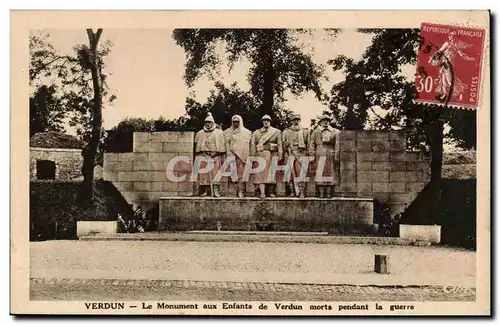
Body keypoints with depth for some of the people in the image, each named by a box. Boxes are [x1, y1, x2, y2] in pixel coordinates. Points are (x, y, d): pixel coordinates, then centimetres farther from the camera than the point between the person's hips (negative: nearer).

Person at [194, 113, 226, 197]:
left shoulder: (219, 132, 8)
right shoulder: (200, 133, 15)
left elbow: (222, 145, 6)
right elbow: (197, 145, 15)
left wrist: (222, 156, -1)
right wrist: (197, 157, 6)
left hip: (215, 156, -2)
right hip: (203, 156, 2)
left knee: (215, 173, -9)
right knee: (203, 173, -3)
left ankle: (216, 191, -11)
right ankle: (204, 191, 3)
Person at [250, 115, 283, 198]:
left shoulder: (276, 132, 9)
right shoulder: (256, 132, 12)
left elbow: (279, 144, 5)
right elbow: (253, 144, 8)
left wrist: (280, 155, -4)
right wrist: (253, 156, -1)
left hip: (272, 155, 0)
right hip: (261, 155, 0)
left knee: (272, 173, 0)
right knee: (261, 173, -9)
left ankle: (271, 192, 9)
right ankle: (262, 193, -14)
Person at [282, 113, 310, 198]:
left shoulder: (305, 131, 13)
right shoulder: (286, 132, 15)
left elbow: (308, 144, 11)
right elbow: (284, 144, 15)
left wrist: (308, 155, 5)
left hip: (301, 155, -1)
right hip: (289, 155, 1)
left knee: (301, 173, -7)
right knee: (290, 173, -3)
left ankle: (301, 192, -6)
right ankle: (292, 192, 1)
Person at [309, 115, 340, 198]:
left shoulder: (335, 132, 14)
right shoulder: (315, 132, 14)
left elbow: (337, 144, 8)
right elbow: (312, 144, 10)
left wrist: (336, 155, -2)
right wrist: (312, 155, 0)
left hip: (330, 156, 1)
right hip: (320, 155, -1)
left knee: (330, 173, -3)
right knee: (320, 173, -6)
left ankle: (328, 193, -1)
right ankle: (321, 193, -5)